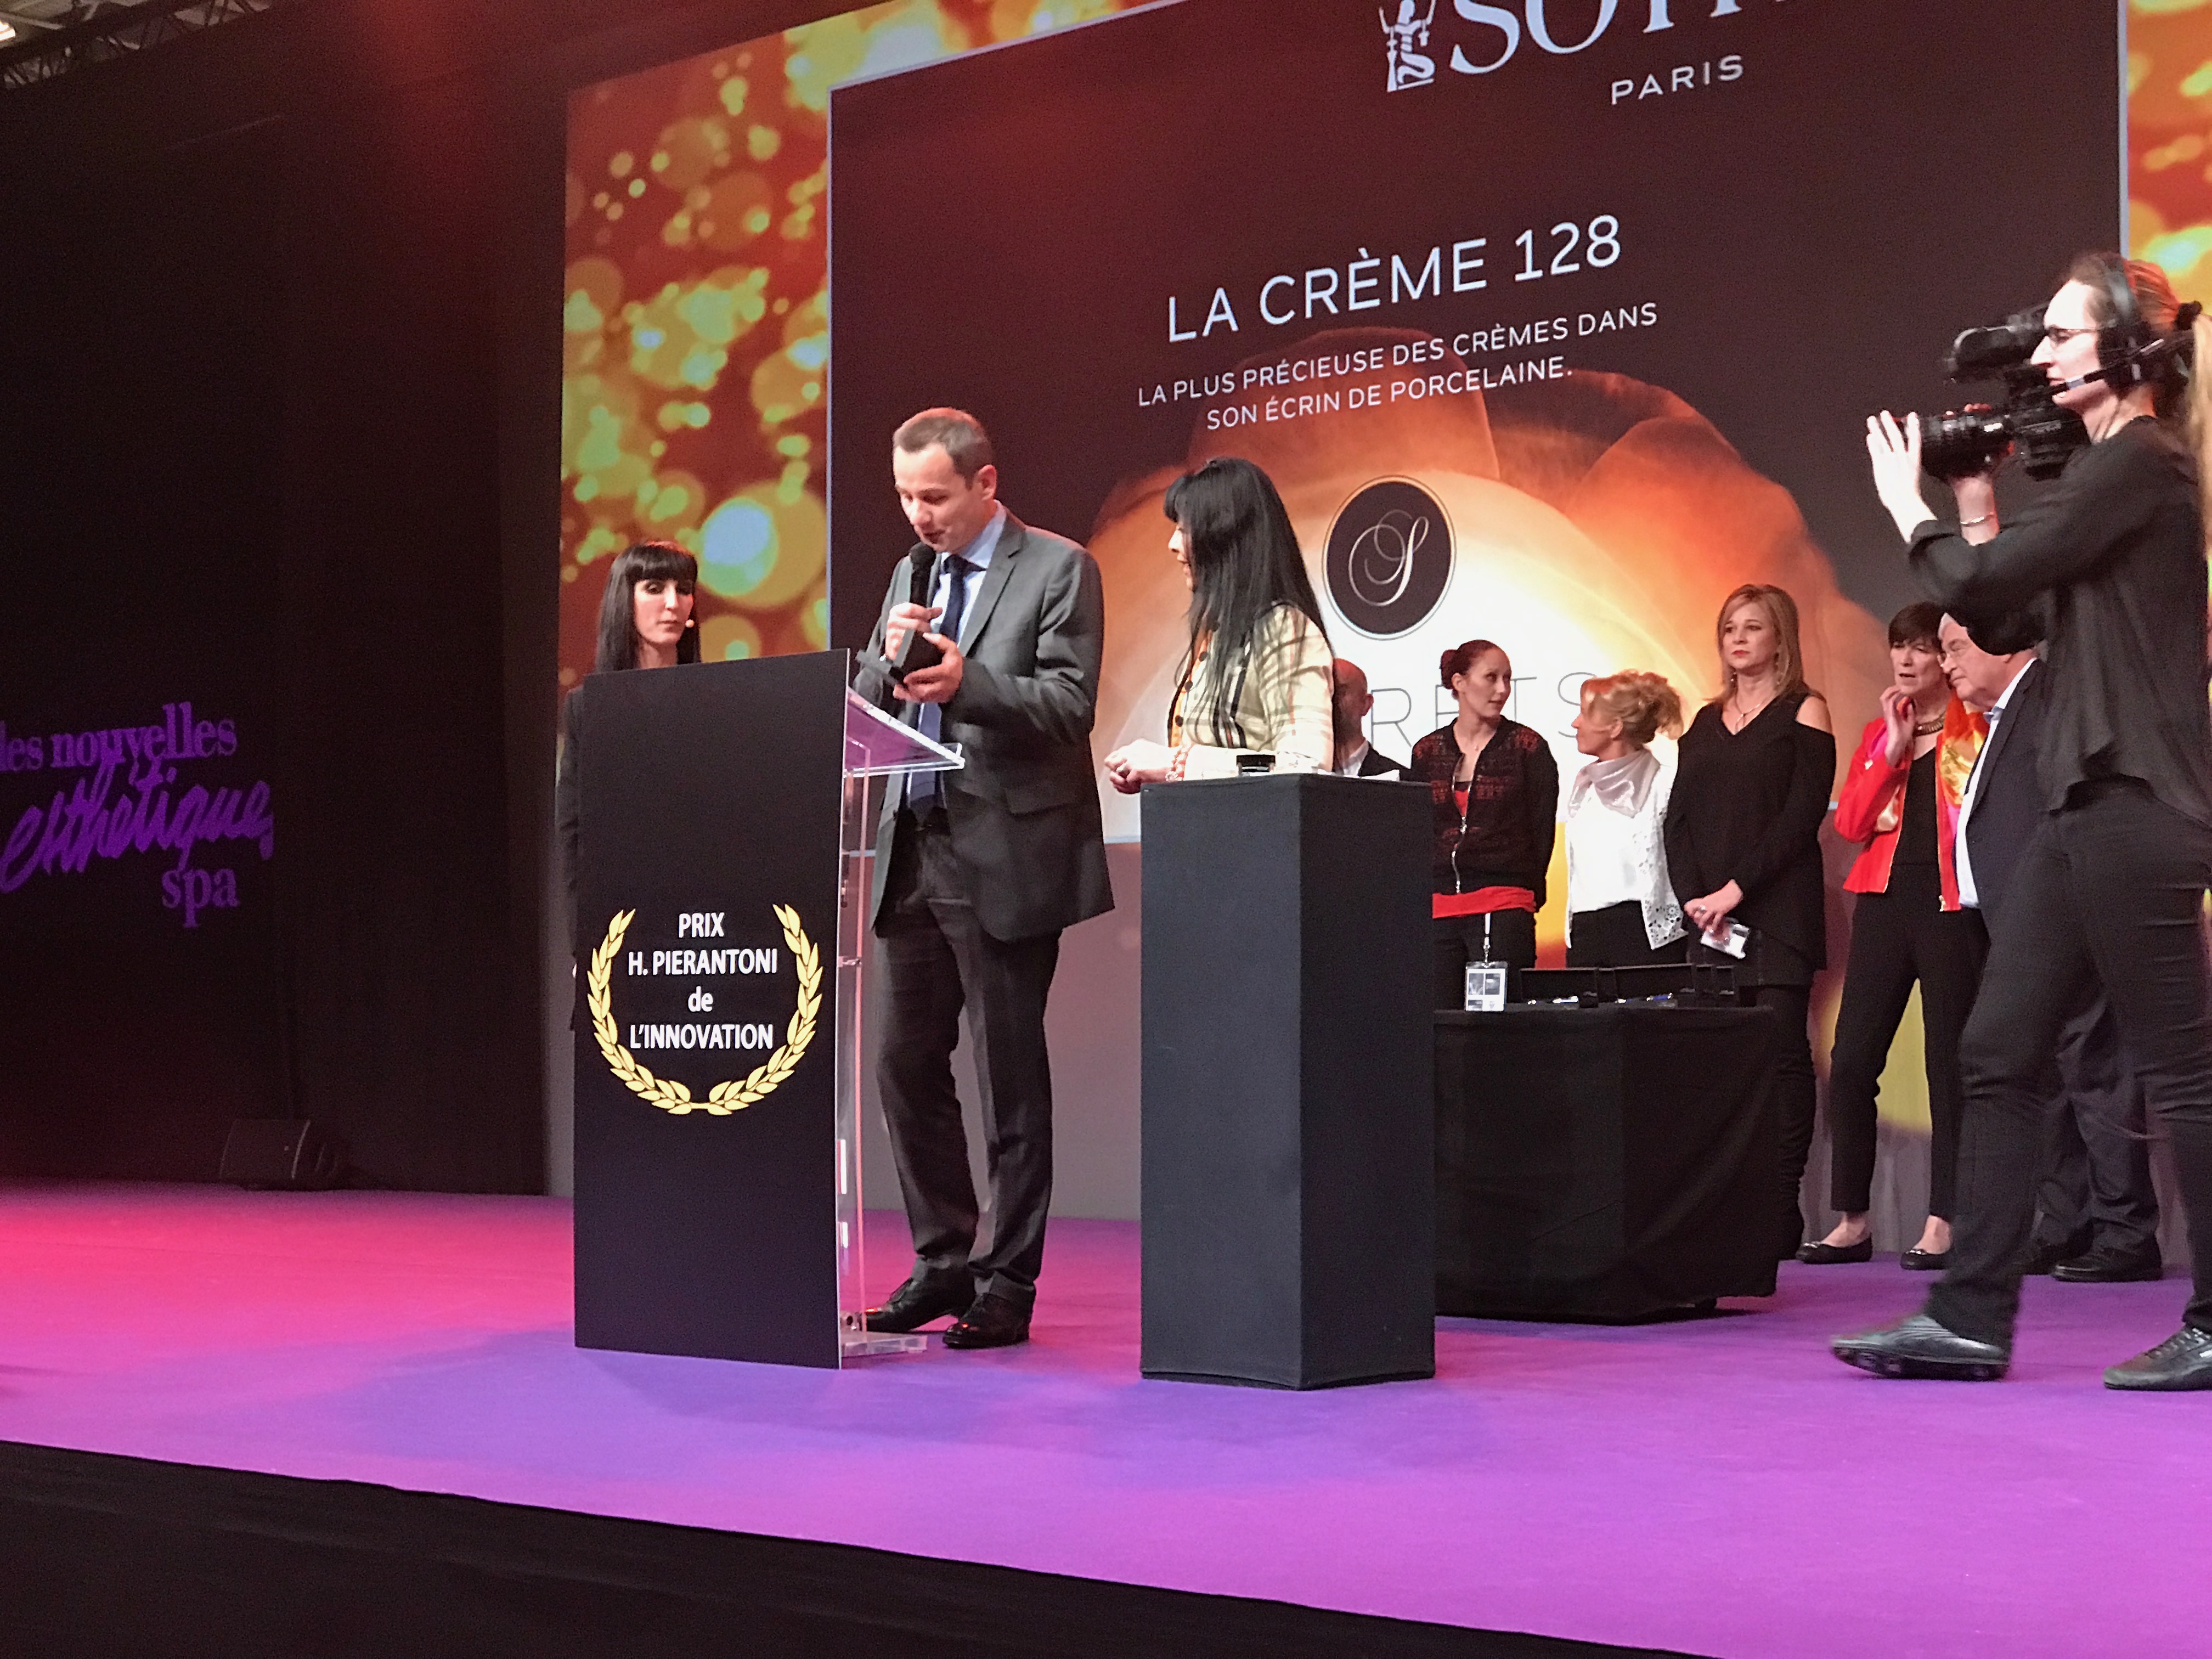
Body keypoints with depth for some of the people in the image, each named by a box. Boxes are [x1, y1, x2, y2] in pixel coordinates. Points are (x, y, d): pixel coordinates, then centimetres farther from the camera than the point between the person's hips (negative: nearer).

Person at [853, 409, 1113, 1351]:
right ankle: (943, 1261, 23)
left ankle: (1006, 1282, 7)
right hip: (914, 852, 7)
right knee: (906, 1064, 10)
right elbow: (865, 708, 15)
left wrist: (967, 682, -28)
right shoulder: (911, 576, 17)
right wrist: (888, 657, -7)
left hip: (1005, 858, -7)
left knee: (1010, 1078, -1)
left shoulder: (1058, 571, -4)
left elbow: (1070, 707, -13)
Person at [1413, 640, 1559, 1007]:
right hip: (1439, 907, 3)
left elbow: (1542, 832, 4)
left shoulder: (1527, 748, 4)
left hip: (1504, 907, -3)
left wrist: (1527, 893, 3)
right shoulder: (1427, 752, 12)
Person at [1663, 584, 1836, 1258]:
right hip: (1707, 918, 5)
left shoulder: (1803, 712, 3)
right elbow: (1679, 819, 11)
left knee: (1782, 1054, -8)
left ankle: (1780, 1210, -7)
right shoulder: (1707, 722, 18)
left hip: (1777, 915, -5)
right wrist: (1696, 899, -4)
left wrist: (1736, 888, -14)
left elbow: (1802, 815, -7)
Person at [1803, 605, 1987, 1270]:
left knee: (1948, 1062, -2)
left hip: (1951, 907, -4)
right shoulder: (1879, 731, 16)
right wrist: (1893, 746, -2)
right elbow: (1849, 823, 4)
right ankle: (1852, 1221, 7)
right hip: (1884, 902, 5)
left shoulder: (1978, 728, 2)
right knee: (1850, 1060, -1)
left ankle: (1942, 1223, 4)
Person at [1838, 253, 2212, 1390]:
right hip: (2086, 804, 10)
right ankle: (1970, 1318, 10)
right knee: (1998, 1052, 7)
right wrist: (1973, 501, 12)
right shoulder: (2110, 469, 19)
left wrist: (1910, 512, 4)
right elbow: (2003, 610, 20)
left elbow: (1984, 584, -13)